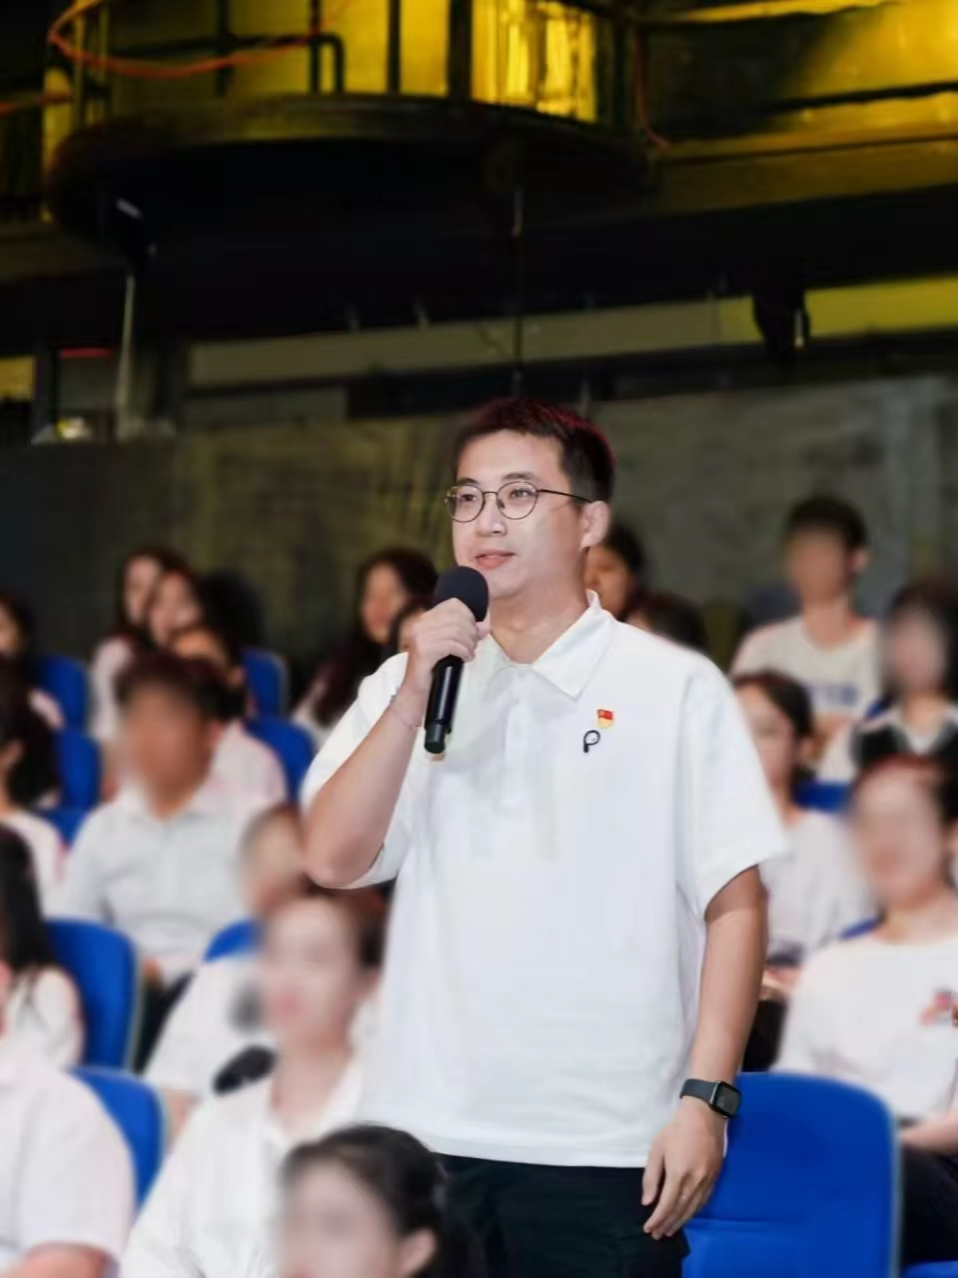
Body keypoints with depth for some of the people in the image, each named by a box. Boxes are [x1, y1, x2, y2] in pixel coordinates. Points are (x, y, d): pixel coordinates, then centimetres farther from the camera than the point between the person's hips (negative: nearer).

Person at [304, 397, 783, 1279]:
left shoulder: (677, 688, 0)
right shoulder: (407, 683, 10)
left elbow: (734, 905, -1)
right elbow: (334, 860, -1)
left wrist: (705, 1098, -9)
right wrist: (415, 695, -10)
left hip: (609, 1150, -3)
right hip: (429, 1135, 3)